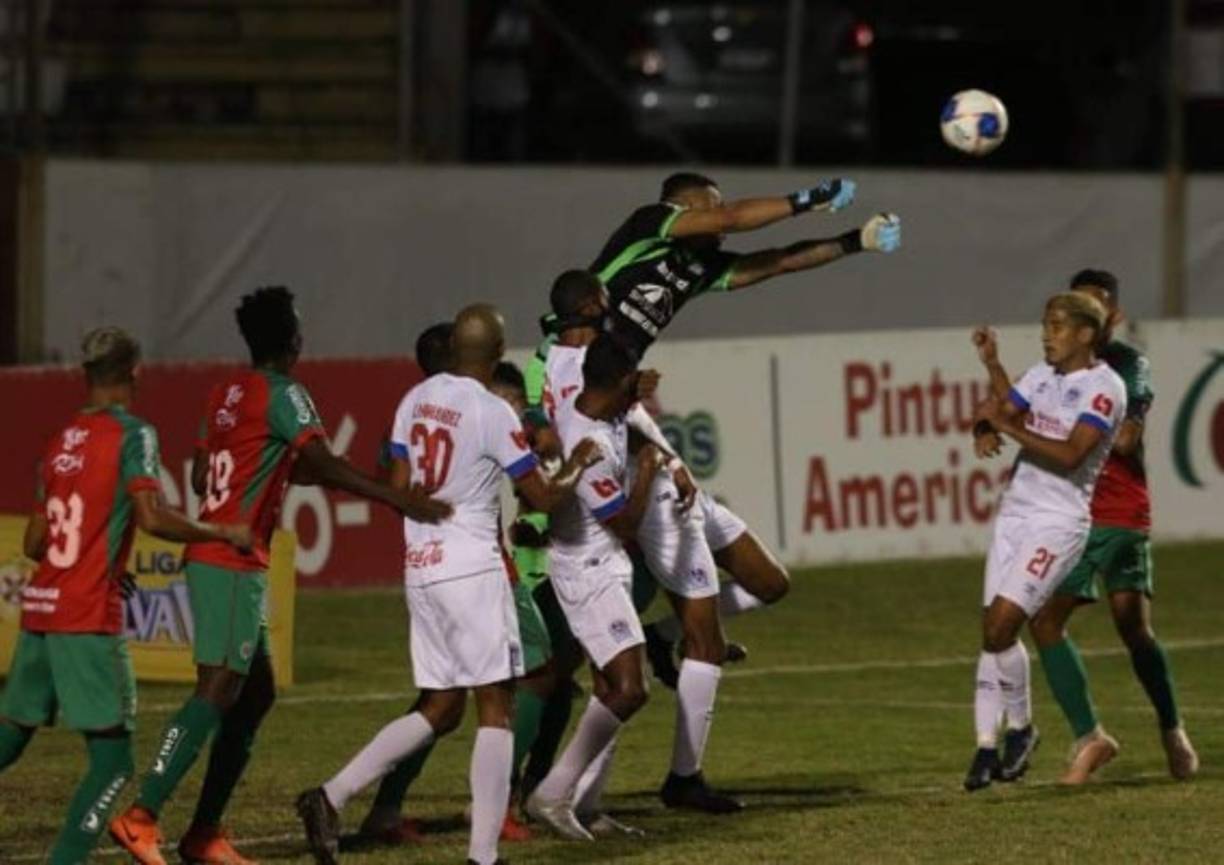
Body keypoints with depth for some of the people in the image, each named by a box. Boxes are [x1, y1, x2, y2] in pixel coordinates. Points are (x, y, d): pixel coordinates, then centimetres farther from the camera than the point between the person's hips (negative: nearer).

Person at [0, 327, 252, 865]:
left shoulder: (62, 441, 14)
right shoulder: (133, 435, -5)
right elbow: (152, 517, -18)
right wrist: (223, 534, -4)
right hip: (90, 618, -7)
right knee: (112, 759, -3)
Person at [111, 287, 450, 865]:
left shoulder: (226, 393, 14)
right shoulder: (283, 395, -10)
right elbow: (322, 465, -23)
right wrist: (400, 501, -25)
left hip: (210, 555, 9)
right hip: (233, 564, -9)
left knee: (256, 692, 12)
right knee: (218, 691, -13)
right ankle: (141, 818, -21)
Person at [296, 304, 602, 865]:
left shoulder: (415, 401, 7)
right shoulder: (493, 413, -12)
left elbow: (399, 490, 11)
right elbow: (544, 498, -5)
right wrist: (578, 465, 14)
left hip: (419, 567, 7)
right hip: (472, 570, -7)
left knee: (440, 709, 15)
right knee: (495, 708, 0)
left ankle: (330, 798, 4)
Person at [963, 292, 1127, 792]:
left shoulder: (1104, 389, -10)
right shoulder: (1042, 377, 13)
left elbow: (1069, 455, -21)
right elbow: (994, 414, 8)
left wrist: (1008, 427, -20)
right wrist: (986, 426, -15)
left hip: (1059, 521, -7)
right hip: (1015, 511, 7)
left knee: (1001, 625, -16)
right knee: (992, 631, 1)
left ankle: (1020, 728, 4)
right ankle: (986, 747, 4)